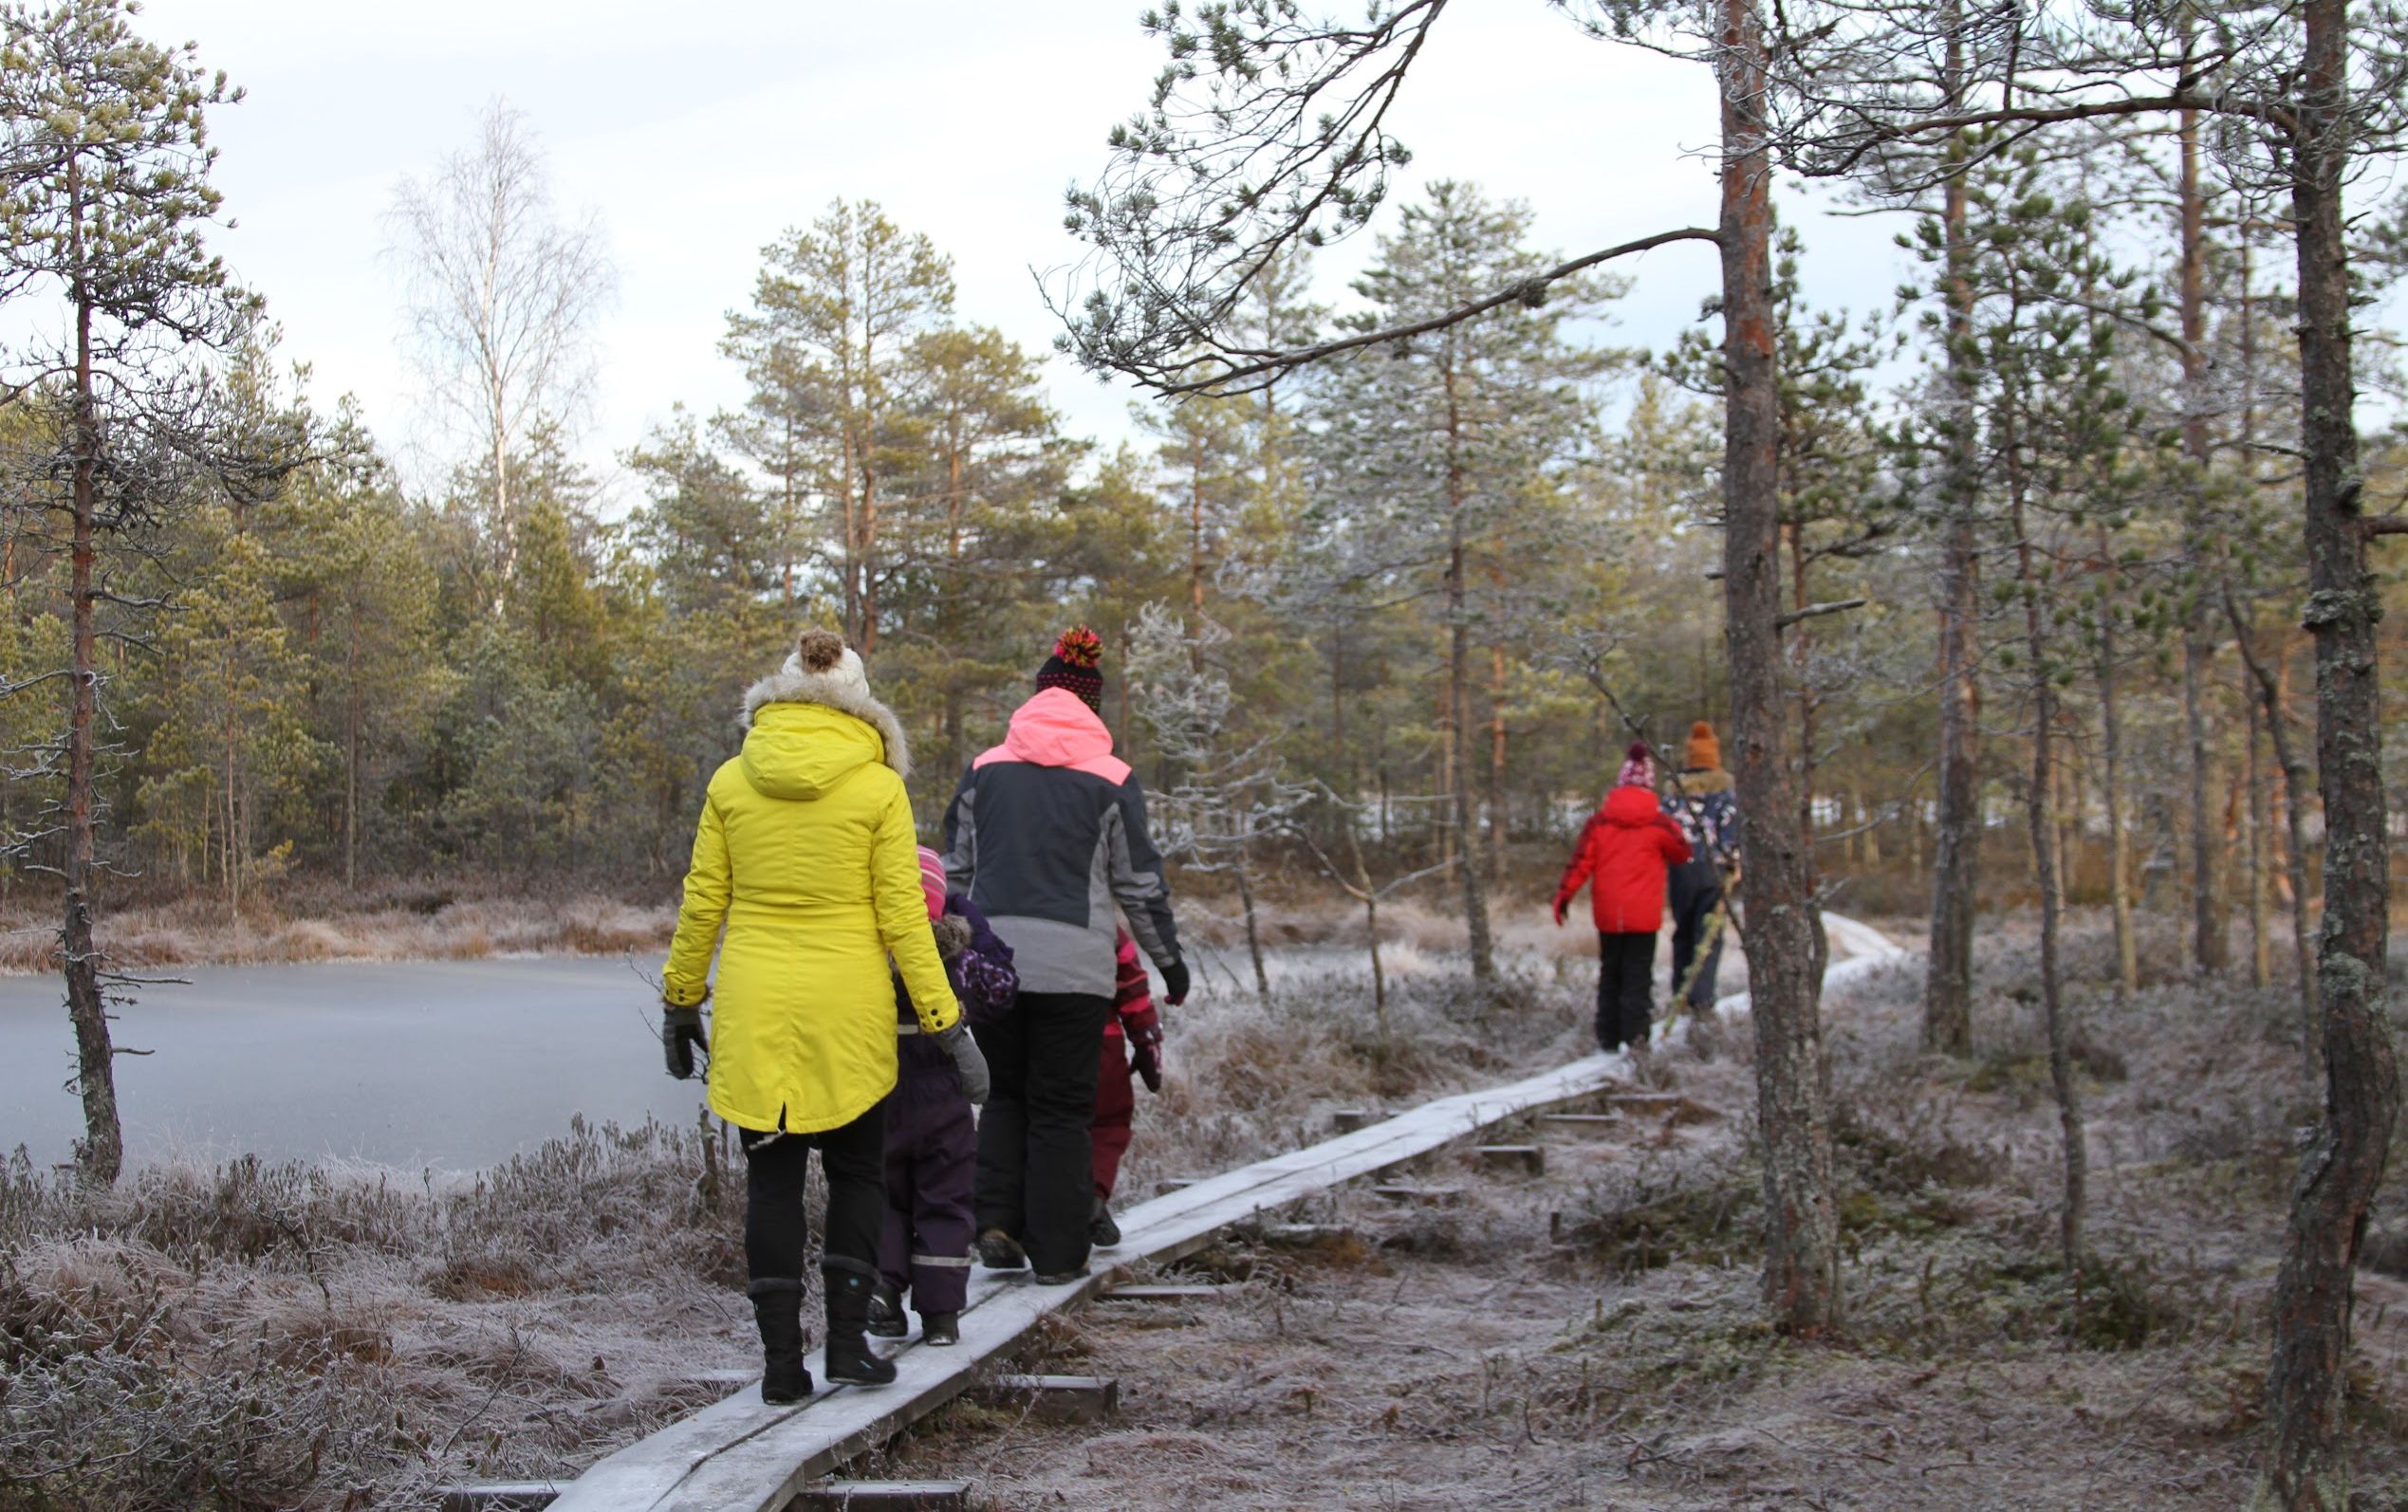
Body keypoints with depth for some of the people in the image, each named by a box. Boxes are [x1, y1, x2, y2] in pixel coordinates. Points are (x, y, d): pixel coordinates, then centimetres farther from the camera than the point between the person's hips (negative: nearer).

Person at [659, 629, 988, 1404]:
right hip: (848, 1011, -1)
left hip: (754, 1009, 2)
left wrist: (680, 1000, 15)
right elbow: (902, 917, -6)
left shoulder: (731, 781, 1)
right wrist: (946, 1023, -2)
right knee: (855, 1173, 15)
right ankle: (847, 1341, 8)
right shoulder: (877, 786, -5)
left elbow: (701, 905, 3)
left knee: (772, 1179, 9)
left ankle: (782, 1361, 8)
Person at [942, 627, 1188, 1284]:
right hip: (1074, 968, -3)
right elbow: (1141, 884, 3)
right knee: (1062, 1107, 5)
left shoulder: (985, 770, 8)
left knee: (1005, 1094, 18)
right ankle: (1057, 1251, 8)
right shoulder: (1111, 781, -1)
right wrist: (1168, 958, 15)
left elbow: (955, 871, 14)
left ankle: (997, 1220, 4)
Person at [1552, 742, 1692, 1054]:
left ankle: (1608, 1036, 14)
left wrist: (1563, 895, 3)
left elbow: (1580, 861, -3)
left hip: (1608, 913, 3)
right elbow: (1682, 854, 9)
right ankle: (1634, 1036, -6)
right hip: (1643, 914, -2)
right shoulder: (1659, 823, -6)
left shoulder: (1599, 821, -1)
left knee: (1609, 974, 13)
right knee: (1638, 975, 1)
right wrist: (1675, 833, 28)